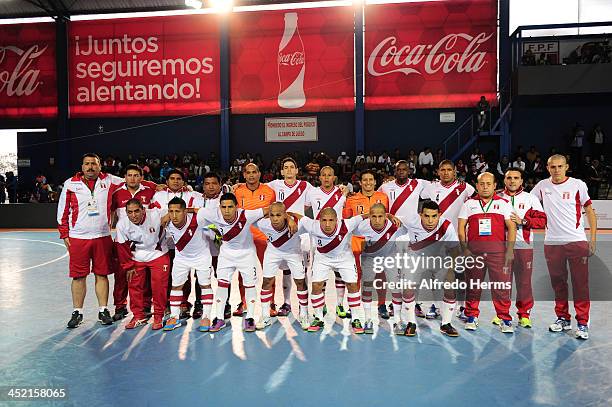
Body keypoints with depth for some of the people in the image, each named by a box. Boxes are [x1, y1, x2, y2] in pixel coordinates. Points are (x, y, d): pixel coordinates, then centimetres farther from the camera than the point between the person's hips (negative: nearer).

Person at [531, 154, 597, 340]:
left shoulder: (578, 185, -1)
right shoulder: (542, 186, 6)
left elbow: (589, 211, 2)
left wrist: (593, 239, -3)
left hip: (577, 241, -3)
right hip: (552, 243, 3)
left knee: (580, 284, -1)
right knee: (558, 283, 11)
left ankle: (582, 323, 8)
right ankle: (563, 319, 25)